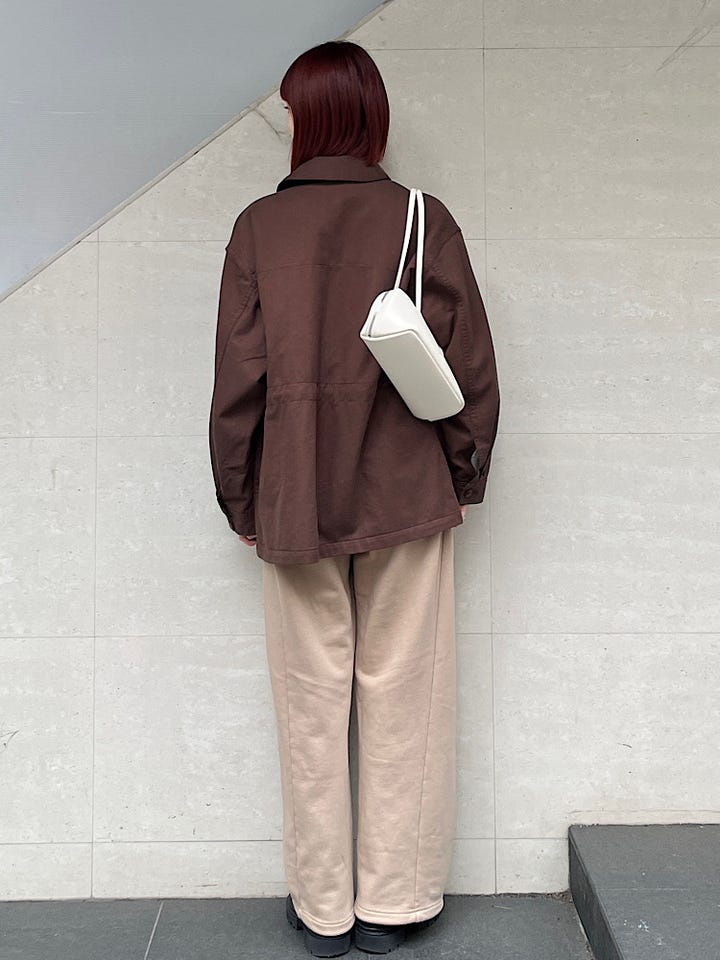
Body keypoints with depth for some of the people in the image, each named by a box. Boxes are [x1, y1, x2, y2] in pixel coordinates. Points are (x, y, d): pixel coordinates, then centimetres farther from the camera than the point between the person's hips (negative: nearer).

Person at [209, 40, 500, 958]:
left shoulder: (259, 226, -3)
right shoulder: (423, 219, -3)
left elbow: (238, 378, -2)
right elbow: (471, 368, -2)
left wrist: (239, 501, 8)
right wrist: (463, 479, 10)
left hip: (294, 502, 0)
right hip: (407, 498, 0)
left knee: (310, 701, 11)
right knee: (402, 699, 10)